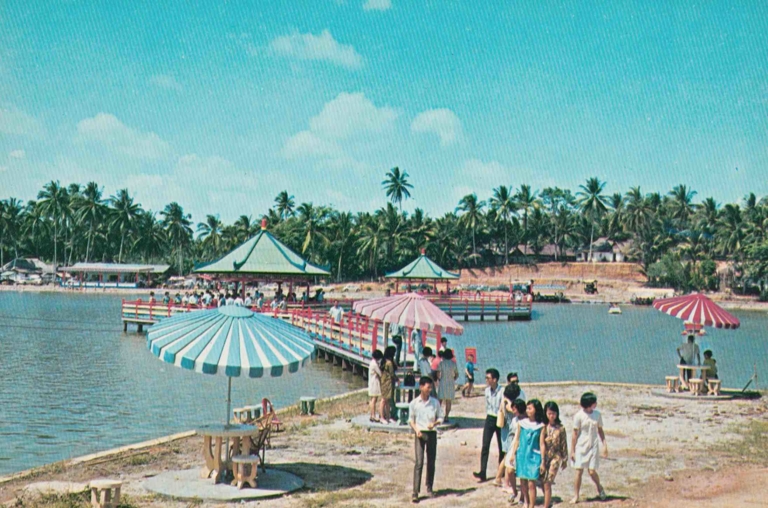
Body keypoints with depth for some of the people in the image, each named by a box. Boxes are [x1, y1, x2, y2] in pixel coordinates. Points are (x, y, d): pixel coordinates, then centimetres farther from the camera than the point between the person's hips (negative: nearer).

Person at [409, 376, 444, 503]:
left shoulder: (435, 402, 1)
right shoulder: (414, 403, -3)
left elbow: (440, 417, 8)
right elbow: (411, 420, 5)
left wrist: (434, 423, -13)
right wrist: (416, 430, -11)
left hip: (432, 433, 2)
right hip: (420, 433, -2)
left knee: (431, 462, 8)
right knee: (419, 462, -10)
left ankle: (429, 489, 23)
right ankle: (415, 492, -11)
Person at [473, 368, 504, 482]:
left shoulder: (502, 392, -16)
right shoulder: (487, 390, 3)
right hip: (489, 419, 5)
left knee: (501, 447, 8)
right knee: (485, 446, -5)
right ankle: (482, 472, -8)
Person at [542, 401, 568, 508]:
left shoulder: (560, 428, -5)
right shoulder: (543, 426, -2)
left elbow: (564, 445, 2)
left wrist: (565, 460, 7)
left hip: (555, 457, -2)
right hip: (543, 456, 2)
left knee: (547, 483, -7)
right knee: (543, 482, 11)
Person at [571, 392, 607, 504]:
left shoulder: (597, 414, 0)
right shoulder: (579, 416, -10)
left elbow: (600, 430, 12)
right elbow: (575, 434, -6)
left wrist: (604, 445, 6)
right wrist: (572, 451, -4)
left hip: (593, 446, 2)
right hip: (581, 447, -2)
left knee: (592, 471, -3)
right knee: (579, 471, -2)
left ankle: (599, 487, 27)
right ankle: (576, 496, 8)